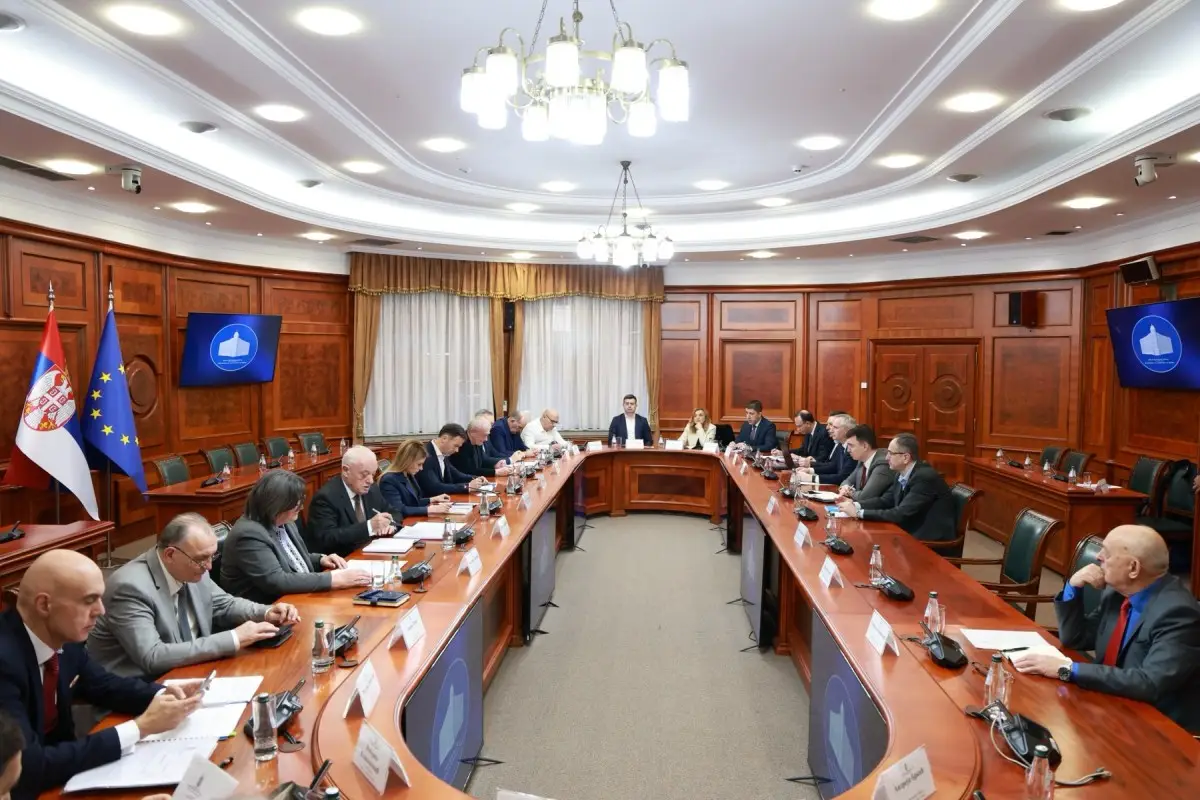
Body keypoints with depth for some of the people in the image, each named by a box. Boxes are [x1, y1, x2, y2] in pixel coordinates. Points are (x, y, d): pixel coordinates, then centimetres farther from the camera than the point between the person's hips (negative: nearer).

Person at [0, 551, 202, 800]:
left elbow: (104, 686, 10)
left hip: (58, 765, 6)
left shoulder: (63, 635, -7)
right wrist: (140, 727, -27)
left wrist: (164, 694, -9)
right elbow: (29, 768, -30)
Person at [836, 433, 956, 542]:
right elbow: (885, 500, 11)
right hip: (912, 532, 8)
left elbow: (901, 514, -27)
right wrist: (855, 504, -6)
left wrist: (859, 513, -24)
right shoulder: (902, 474, 4)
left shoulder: (925, 477, -23)